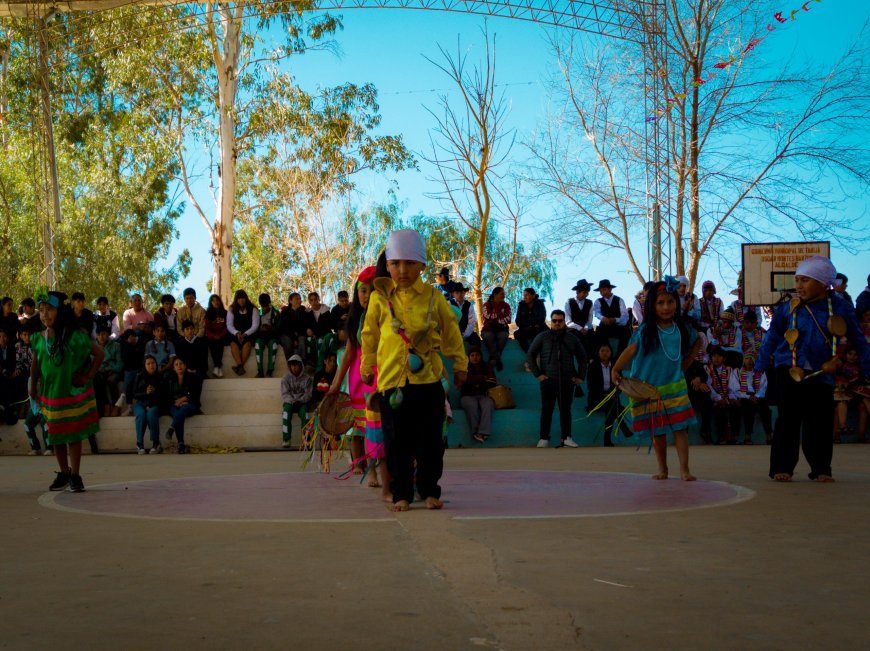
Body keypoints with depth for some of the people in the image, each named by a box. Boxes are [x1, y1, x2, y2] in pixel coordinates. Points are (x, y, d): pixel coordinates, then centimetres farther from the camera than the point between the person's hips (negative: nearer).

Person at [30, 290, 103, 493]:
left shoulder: (75, 337, -13)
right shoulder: (39, 339, -3)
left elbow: (99, 354, -7)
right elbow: (35, 366, 8)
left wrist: (88, 377, -9)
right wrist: (33, 388, 6)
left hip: (74, 393, -4)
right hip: (50, 394, 4)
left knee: (74, 435, 3)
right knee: (56, 435, 12)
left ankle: (75, 475, 11)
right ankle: (64, 473, 26)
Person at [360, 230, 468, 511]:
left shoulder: (434, 297, 2)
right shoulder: (379, 297, 3)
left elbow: (451, 332, 12)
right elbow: (369, 335, 13)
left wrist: (460, 364, 16)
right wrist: (366, 367, 20)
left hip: (428, 379, 0)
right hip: (392, 379, 0)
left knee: (430, 440, 5)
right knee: (397, 442, 4)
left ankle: (429, 491, 18)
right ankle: (401, 494, 14)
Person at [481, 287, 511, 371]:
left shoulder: (506, 305, 9)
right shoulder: (487, 305, 3)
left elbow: (508, 320, -4)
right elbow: (488, 317, -14)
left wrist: (495, 320, -11)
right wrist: (500, 315, -7)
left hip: (501, 329, 1)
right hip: (488, 329, -1)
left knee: (503, 336, -33)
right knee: (488, 337, -35)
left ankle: (494, 358, -28)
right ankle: (498, 361, -35)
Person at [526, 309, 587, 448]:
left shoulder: (572, 339, 12)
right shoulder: (542, 337, 4)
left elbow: (582, 357, 20)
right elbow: (530, 355, 4)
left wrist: (580, 376, 10)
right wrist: (537, 374, -3)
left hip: (567, 381, 2)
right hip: (548, 380, -2)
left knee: (565, 410, 3)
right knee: (546, 410, 0)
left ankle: (566, 438, 8)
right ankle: (544, 438, 6)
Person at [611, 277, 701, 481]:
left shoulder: (683, 330, 3)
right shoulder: (645, 332, -6)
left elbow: (697, 342, 22)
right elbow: (630, 350, -15)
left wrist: (685, 364, 12)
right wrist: (616, 369, -29)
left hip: (675, 387, 1)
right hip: (650, 389, -1)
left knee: (680, 428, -6)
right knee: (657, 432, 8)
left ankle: (684, 469, -2)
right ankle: (662, 469, 20)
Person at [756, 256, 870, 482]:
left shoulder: (839, 308, -1)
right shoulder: (788, 308, 0)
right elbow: (772, 338, 10)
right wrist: (761, 365, 11)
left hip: (822, 373, 1)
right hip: (790, 370, 0)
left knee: (820, 422, 4)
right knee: (788, 420, -1)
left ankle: (821, 469, 14)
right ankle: (782, 467, 5)